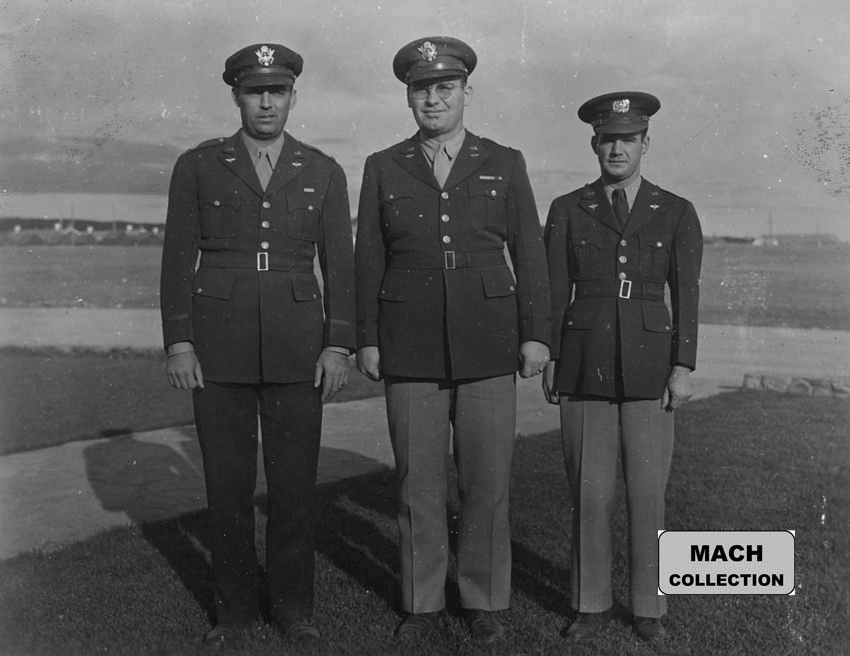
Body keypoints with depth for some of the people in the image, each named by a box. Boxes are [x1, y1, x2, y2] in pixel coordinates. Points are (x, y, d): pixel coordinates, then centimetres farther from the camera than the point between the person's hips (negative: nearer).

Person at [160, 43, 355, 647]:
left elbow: (339, 264, 2)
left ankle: (292, 604, 20)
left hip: (297, 345, 0)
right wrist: (177, 342, -6)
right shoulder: (198, 166, 4)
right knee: (227, 483, 5)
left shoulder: (323, 172, 6)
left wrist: (339, 346, -7)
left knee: (294, 482, 4)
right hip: (219, 345, 0)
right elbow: (179, 258, 2)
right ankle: (236, 604, 22)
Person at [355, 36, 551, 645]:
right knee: (417, 481, 6)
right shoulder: (383, 168, 5)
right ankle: (423, 601, 22)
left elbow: (529, 253, 3)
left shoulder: (505, 163, 4)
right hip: (411, 348, 1)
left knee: (488, 480, 4)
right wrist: (367, 340, 0)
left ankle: (484, 600, 21)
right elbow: (369, 260, 5)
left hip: (487, 344, 0)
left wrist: (536, 335, -4)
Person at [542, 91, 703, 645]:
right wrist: (549, 362, -2)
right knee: (589, 493, 4)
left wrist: (684, 369, -8)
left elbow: (687, 298, 0)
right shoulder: (567, 210, 3)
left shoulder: (678, 213, 3)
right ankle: (593, 605, 20)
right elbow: (556, 292, 3)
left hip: (649, 369, 0)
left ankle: (648, 606, 22)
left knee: (648, 494, 4)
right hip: (586, 367, 1)